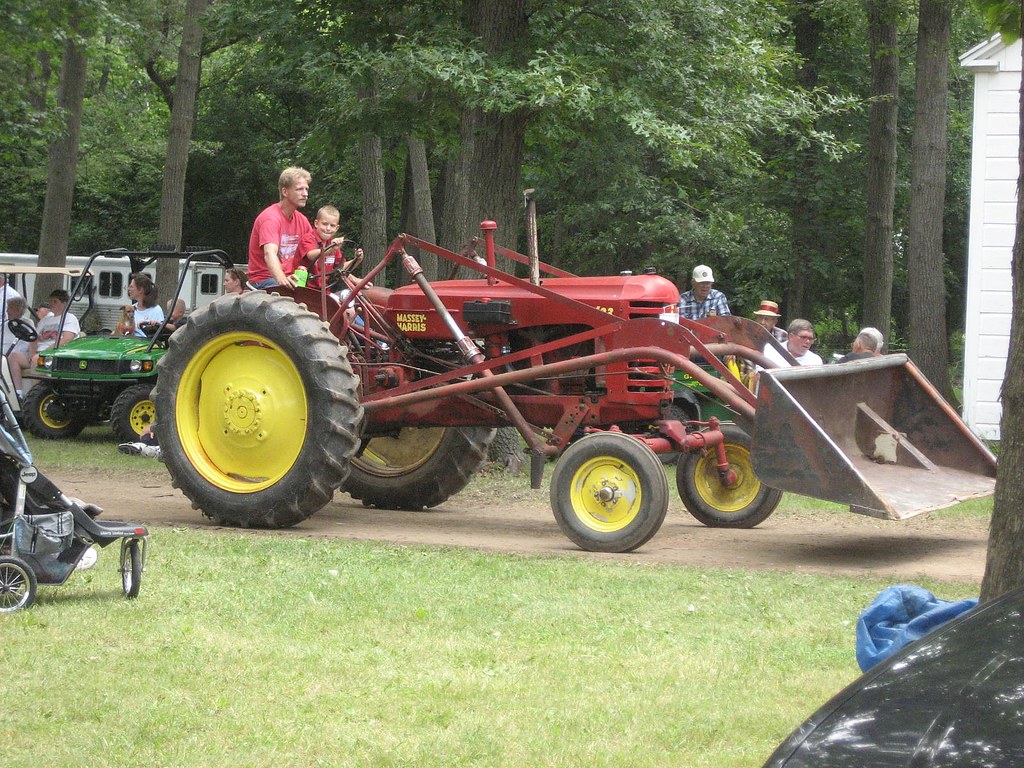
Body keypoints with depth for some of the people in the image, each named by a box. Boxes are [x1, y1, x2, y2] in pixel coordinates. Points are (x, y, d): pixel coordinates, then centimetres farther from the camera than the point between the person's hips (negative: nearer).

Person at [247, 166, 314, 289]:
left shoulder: (301, 219, 11)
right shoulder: (270, 218, -15)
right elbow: (270, 254, -31)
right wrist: (281, 279, -49)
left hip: (287, 278, 7)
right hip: (264, 279, -7)